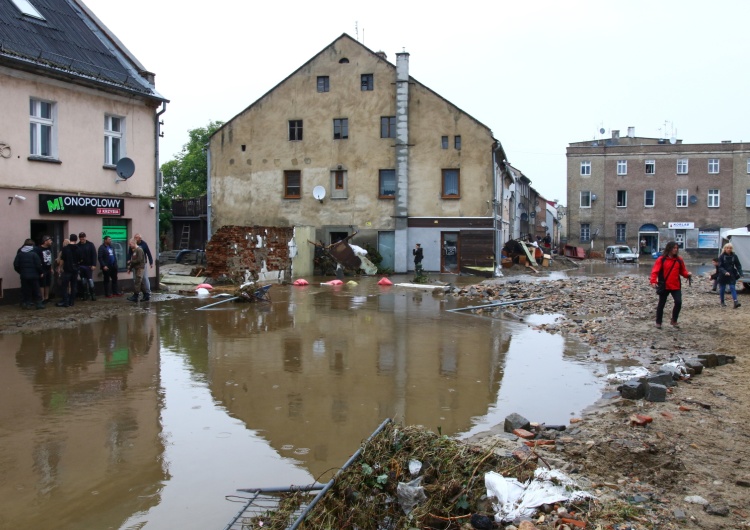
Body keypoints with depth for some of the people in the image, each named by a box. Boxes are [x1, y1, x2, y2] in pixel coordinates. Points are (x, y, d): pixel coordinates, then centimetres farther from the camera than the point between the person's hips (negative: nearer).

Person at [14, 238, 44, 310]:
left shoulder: (20, 254, 2)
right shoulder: (34, 254, -11)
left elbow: (16, 265, 2)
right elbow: (38, 265, -12)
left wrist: (20, 272, 15)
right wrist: (41, 272, 1)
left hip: (24, 276, 3)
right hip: (34, 275, -3)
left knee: (25, 291, 9)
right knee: (36, 290, 4)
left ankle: (27, 304, 9)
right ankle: (39, 304, 4)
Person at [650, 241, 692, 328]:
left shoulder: (679, 260, 6)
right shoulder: (661, 259, -6)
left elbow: (683, 271, 12)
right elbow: (655, 271, -12)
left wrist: (688, 274, -11)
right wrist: (653, 281, -26)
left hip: (676, 286, 3)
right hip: (664, 286, -3)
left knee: (678, 302, -9)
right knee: (661, 304, 7)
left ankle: (674, 320, 11)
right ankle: (658, 322, 20)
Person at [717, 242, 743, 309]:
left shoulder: (734, 256, 1)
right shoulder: (721, 256, -6)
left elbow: (738, 265, 5)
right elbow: (720, 267, -9)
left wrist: (740, 273, -7)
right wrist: (725, 272, -25)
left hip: (731, 275, 1)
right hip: (723, 275, -1)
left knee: (732, 288, -8)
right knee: (722, 288, 8)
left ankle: (736, 302, -17)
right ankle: (722, 302, 22)